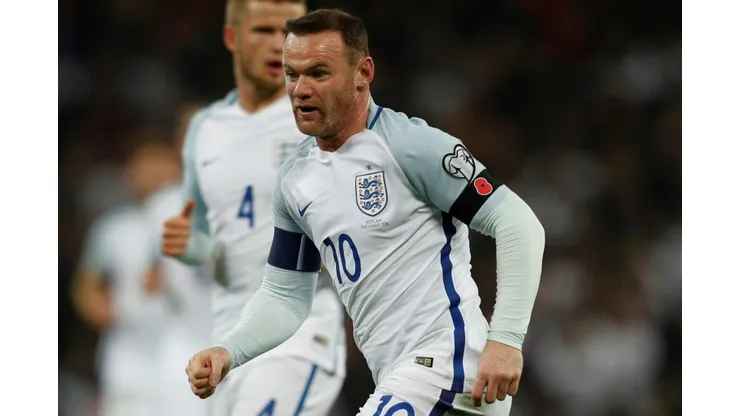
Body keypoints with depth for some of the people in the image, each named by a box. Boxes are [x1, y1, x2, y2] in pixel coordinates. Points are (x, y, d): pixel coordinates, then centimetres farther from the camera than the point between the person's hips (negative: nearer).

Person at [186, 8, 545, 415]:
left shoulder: (409, 145, -12)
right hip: (398, 378, 9)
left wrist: (506, 337, -20)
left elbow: (519, 225, -13)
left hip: (445, 361, -9)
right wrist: (227, 353, 0)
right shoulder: (294, 179, 11)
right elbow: (284, 296, 18)